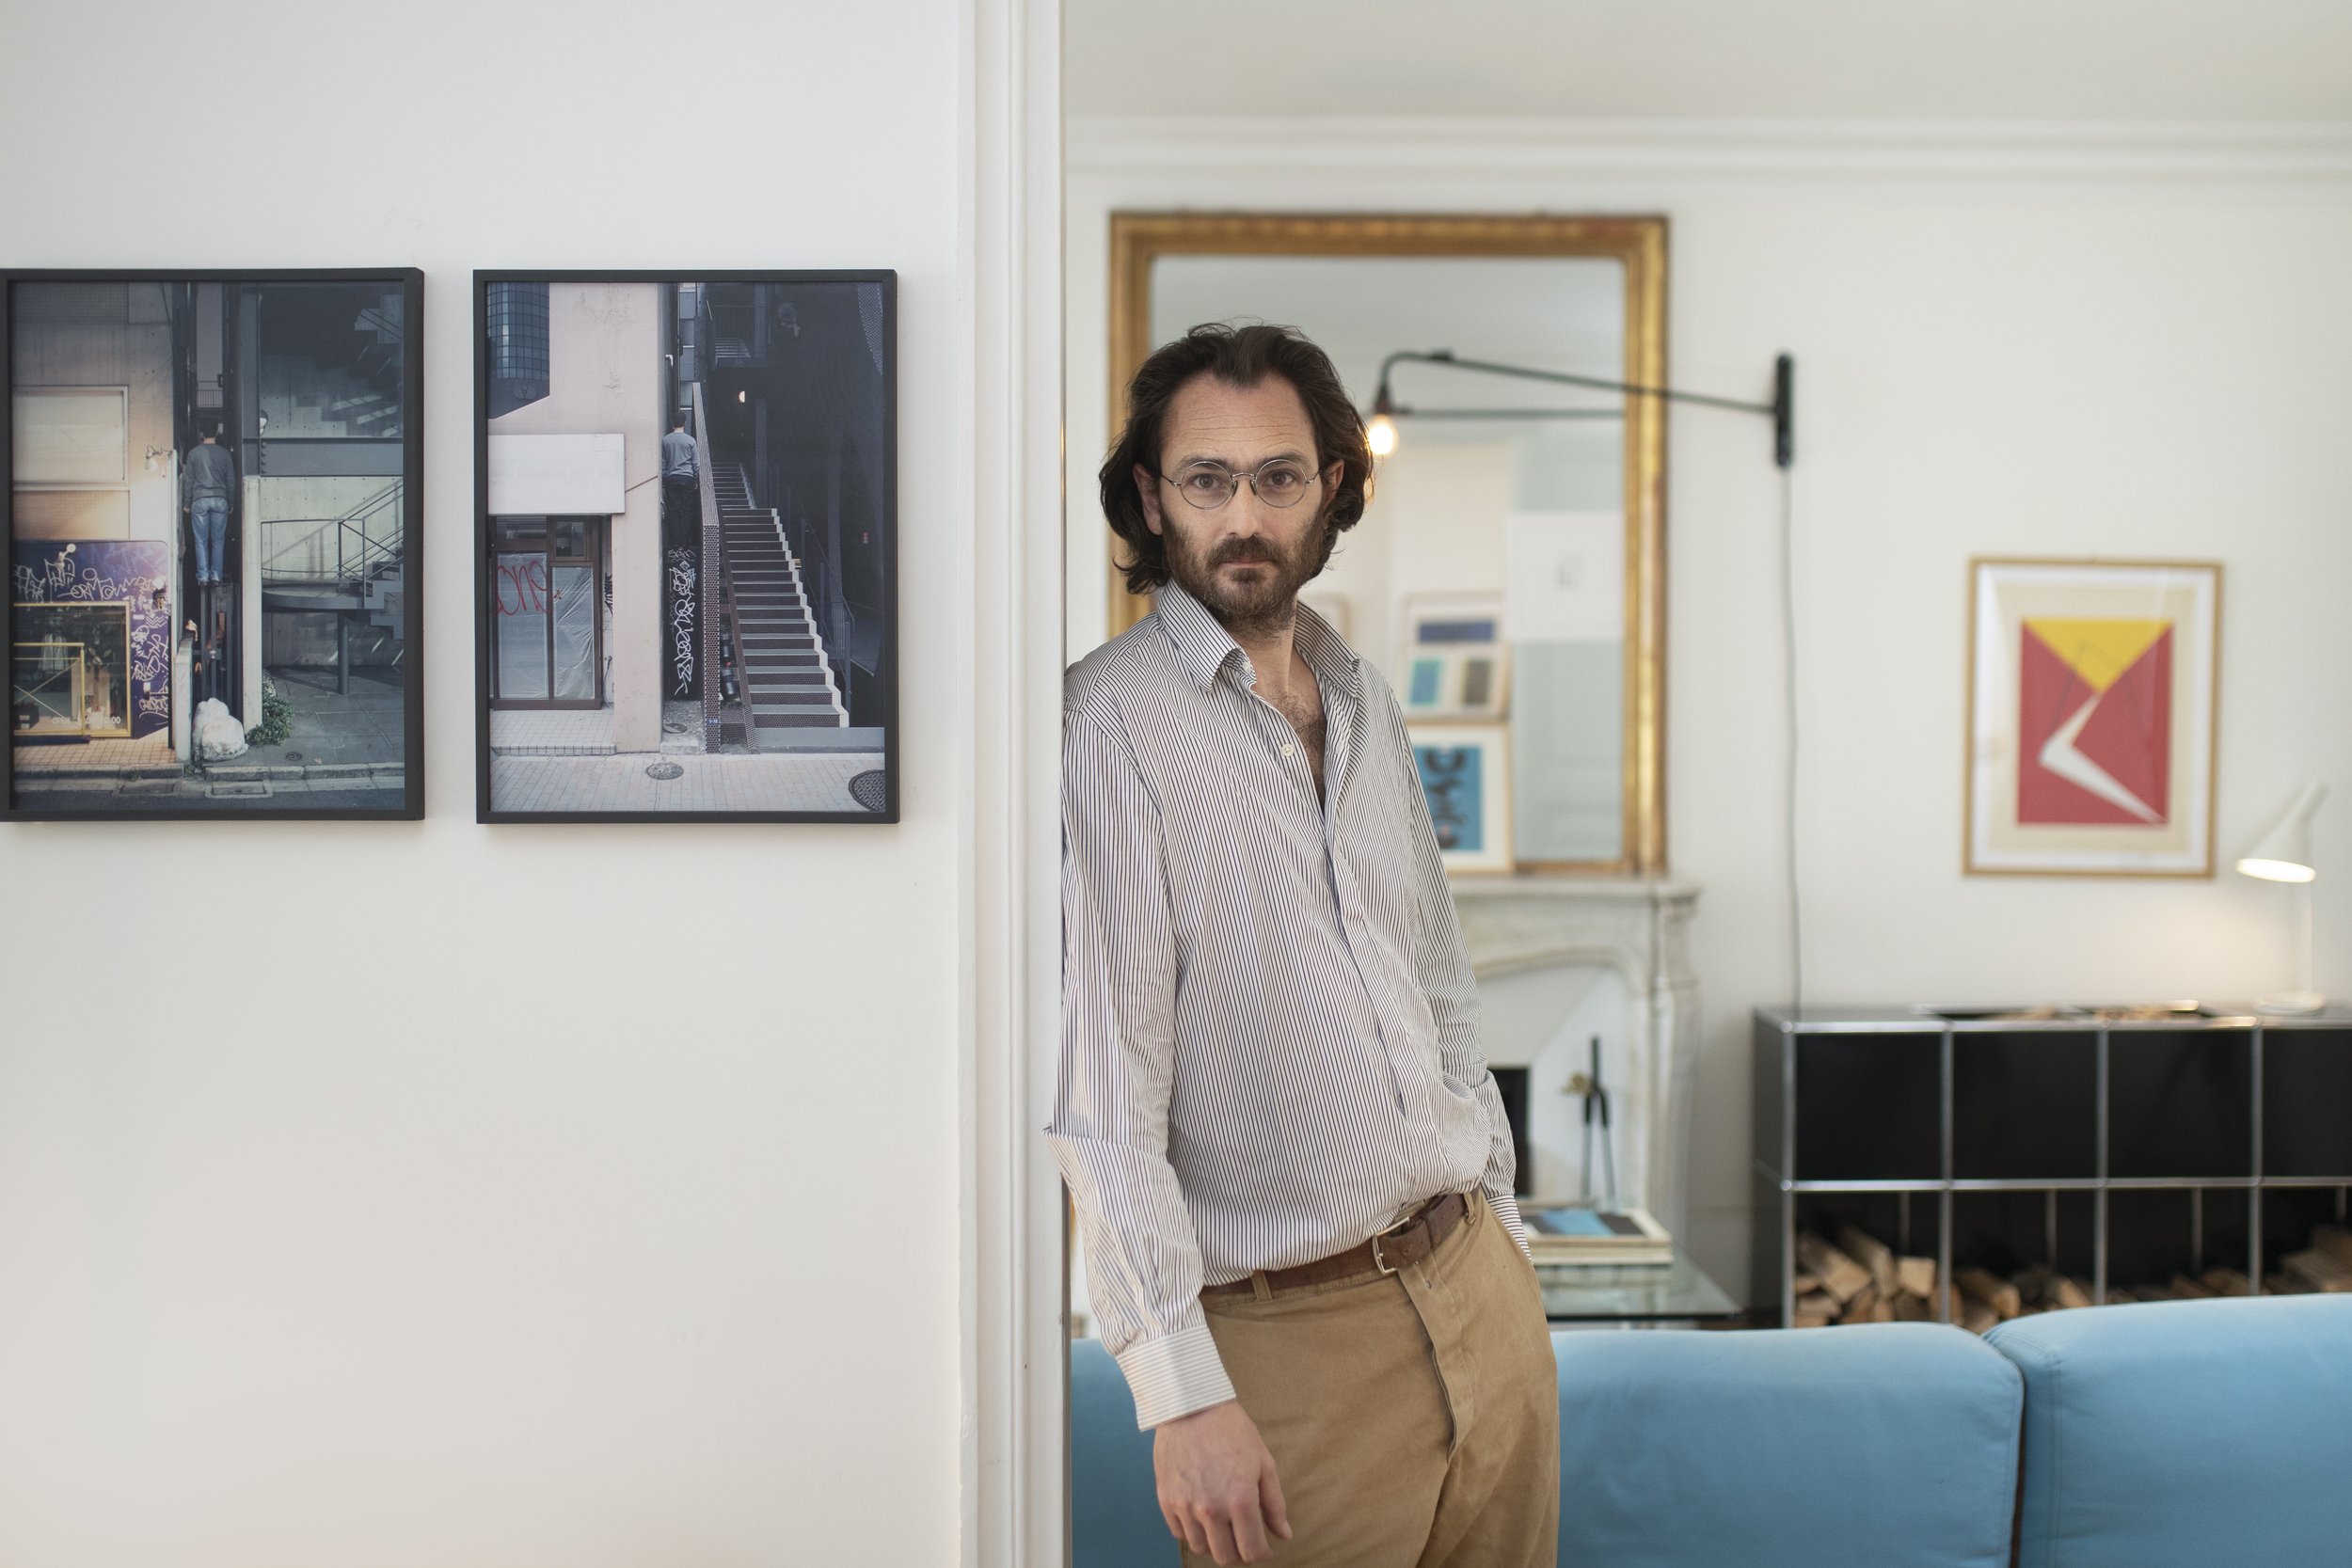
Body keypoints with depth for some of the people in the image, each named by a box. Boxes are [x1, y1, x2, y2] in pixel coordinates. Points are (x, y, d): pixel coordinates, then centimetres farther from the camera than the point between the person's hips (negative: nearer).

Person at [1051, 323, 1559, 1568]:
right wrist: (1183, 1394, -20)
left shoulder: (1365, 704, 10)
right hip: (1295, 1337, -6)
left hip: (1478, 1287, 7)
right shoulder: (1107, 725, -14)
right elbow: (1100, 1086, -18)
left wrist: (1499, 1229, 16)